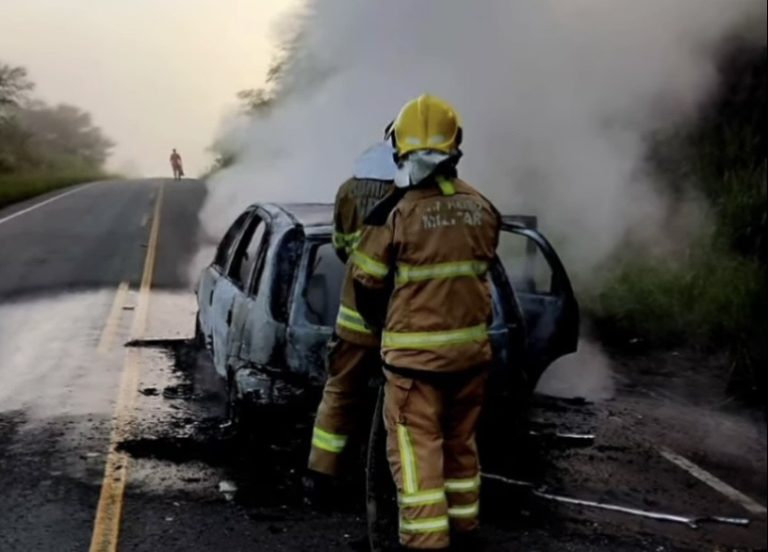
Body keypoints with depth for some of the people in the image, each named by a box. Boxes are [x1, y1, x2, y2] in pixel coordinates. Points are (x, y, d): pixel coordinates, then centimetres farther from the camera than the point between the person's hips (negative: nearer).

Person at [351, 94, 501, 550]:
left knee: (416, 446, 2)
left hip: (416, 350, -5)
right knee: (461, 440, 20)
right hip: (472, 344, 6)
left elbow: (367, 283, -6)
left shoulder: (396, 213, -15)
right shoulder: (482, 207, 1)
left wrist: (381, 323, 13)